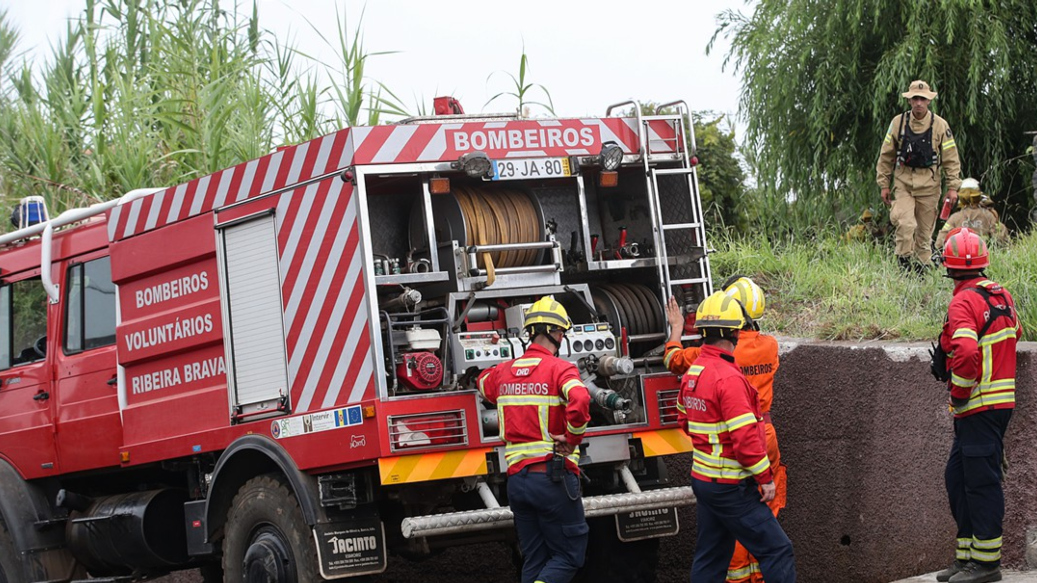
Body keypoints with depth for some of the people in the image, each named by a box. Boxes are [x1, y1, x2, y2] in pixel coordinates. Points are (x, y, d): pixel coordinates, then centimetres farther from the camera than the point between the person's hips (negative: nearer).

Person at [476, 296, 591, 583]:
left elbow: (483, 383, 36)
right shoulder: (559, 368, -8)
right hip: (554, 478, -6)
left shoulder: (504, 371, 12)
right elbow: (579, 399, -29)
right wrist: (572, 438, -15)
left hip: (517, 479, 6)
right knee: (568, 556, 1)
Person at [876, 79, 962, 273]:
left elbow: (950, 158, 4)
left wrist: (952, 186, -1)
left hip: (928, 184, 0)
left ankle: (923, 264, 17)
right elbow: (886, 156, 9)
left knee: (925, 229, 5)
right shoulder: (898, 123, 2)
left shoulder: (940, 125, 0)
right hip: (903, 182, 0)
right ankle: (904, 259, -6)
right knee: (904, 222, -20)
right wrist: (884, 184, 7)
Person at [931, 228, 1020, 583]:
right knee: (958, 478, 16)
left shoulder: (964, 303, -16)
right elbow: (1015, 333, 29)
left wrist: (958, 393, -15)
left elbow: (965, 352, -31)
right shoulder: (1002, 296, 11)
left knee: (981, 482, -4)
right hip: (1000, 402, 9)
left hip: (979, 407, -9)